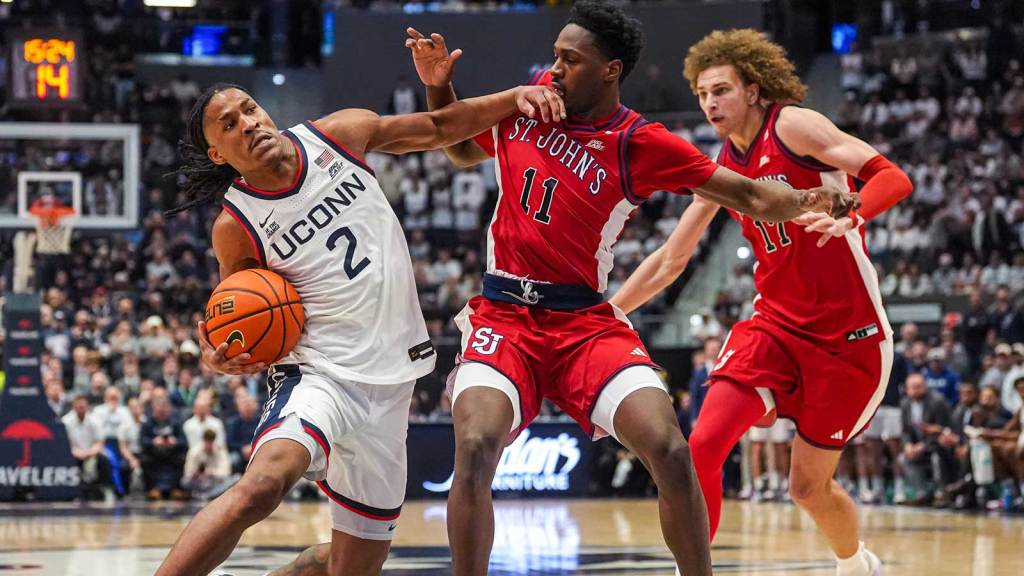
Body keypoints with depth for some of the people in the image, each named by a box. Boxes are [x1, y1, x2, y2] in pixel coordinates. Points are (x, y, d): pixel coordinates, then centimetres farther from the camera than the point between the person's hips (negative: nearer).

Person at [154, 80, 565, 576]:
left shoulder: (337, 136, 0)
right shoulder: (234, 227, -7)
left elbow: (439, 128, 12)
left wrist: (515, 97, 3)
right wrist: (219, 358, -15)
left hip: (389, 383, 4)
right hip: (319, 373, -4)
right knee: (262, 485, -35)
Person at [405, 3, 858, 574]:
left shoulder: (641, 144, -7)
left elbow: (751, 195, -5)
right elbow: (464, 150, 23)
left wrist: (808, 200, -24)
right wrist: (438, 87, 8)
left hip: (586, 322, -1)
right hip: (504, 316, 1)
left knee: (669, 449, -19)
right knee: (475, 448, -25)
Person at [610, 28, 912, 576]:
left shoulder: (793, 126, -11)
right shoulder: (722, 167, 8)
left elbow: (892, 177, -20)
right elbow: (671, 258, 17)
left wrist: (847, 219, -39)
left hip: (848, 334, -5)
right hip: (776, 325, 5)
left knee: (808, 485, 4)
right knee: (703, 444, -16)